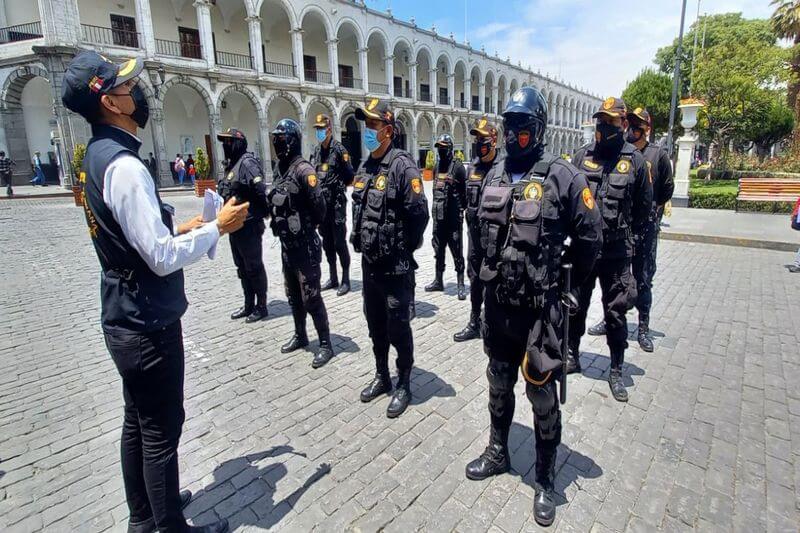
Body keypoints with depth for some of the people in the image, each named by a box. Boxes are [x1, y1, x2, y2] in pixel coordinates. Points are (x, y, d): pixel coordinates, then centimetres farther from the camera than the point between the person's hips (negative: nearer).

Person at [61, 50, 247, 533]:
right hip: (148, 325, -10)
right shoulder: (123, 166, -22)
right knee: (161, 432, 7)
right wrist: (217, 228, -15)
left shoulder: (97, 156, 9)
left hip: (126, 319, 10)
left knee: (139, 422, 23)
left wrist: (177, 231, 10)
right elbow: (163, 258, -26)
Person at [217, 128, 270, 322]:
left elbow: (261, 190, -23)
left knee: (254, 267, 1)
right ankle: (248, 305, 28)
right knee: (242, 268, 16)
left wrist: (264, 212, -14)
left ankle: (261, 307, 14)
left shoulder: (247, 162, -15)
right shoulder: (231, 164, 14)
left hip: (249, 225, -10)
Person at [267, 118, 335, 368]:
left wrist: (305, 227, -6)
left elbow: (318, 207, -20)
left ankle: (326, 345, 10)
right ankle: (300, 335, 35)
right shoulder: (282, 170, 11)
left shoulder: (303, 170, -16)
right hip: (286, 245, 9)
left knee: (311, 298, -3)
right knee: (293, 295, 19)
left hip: (305, 245, -9)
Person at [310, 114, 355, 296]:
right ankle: (333, 278, 23)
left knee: (339, 243, -4)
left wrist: (338, 186, -6)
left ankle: (346, 280, 6)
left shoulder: (339, 149, -8)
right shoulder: (316, 151, 13)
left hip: (337, 203, -7)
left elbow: (349, 177, -10)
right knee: (327, 243, 12)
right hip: (321, 203, 7)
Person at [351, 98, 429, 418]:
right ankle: (382, 377, 37)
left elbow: (418, 214, -19)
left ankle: (404, 386, 23)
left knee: (398, 328, 5)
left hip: (396, 267, -8)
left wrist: (402, 249, -9)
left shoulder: (403, 166, -14)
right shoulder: (364, 168, 11)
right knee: (375, 326, 18)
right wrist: (364, 242, 12)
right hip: (369, 263, 8)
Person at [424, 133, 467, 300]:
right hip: (438, 216, 7)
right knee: (438, 250, 15)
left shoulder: (457, 166, -7)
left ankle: (461, 285, 5)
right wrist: (434, 209, 17)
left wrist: (462, 210, -11)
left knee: (457, 252, -2)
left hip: (453, 217, -7)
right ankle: (438, 281, 27)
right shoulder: (438, 166, 14)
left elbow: (464, 192, -9)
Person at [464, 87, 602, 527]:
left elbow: (589, 236, -5)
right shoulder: (495, 175, 6)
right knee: (499, 384, 21)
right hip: (498, 302, 6)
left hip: (540, 307, -5)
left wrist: (563, 277, 5)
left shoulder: (562, 176, -11)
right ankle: (498, 452, 44)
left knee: (542, 395, 9)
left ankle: (545, 480, 30)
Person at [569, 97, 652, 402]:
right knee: (576, 306, 13)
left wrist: (629, 235, 9)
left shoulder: (635, 160, -1)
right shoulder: (582, 156, 2)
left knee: (616, 312, 7)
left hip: (616, 251, -1)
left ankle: (616, 372, 22)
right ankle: (572, 356, 30)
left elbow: (644, 205, 8)